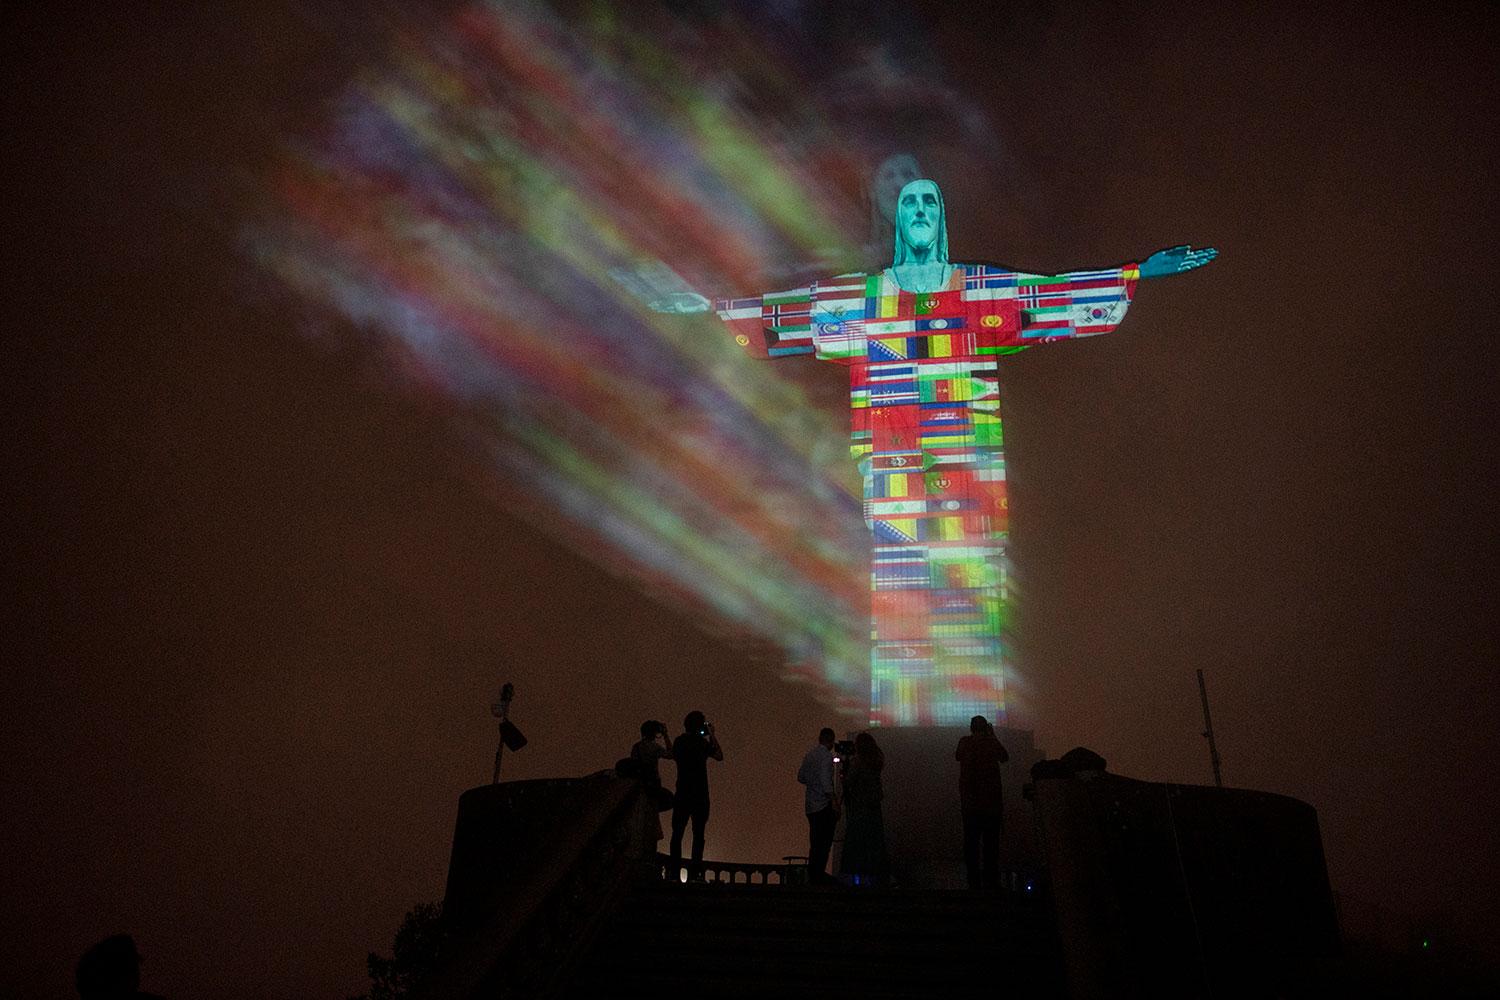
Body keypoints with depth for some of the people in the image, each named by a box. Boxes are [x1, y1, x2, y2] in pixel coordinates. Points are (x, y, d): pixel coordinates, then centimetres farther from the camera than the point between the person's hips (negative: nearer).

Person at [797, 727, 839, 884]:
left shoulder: (808, 754, 12)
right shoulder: (826, 755, -12)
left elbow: (800, 777, 16)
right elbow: (825, 780, -20)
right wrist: (834, 801, -18)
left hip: (810, 805, 8)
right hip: (824, 805, -8)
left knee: (815, 842, 14)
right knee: (825, 842, -2)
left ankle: (813, 874, 17)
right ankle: (819, 875, -2)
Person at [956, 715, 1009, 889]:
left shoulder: (964, 742, -2)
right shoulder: (992, 743, -3)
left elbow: (957, 756, 18)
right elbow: (1005, 757, 15)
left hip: (970, 801, 0)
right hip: (992, 801, 0)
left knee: (971, 840, 4)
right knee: (991, 841, 7)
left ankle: (974, 881, 3)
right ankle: (991, 879, 7)